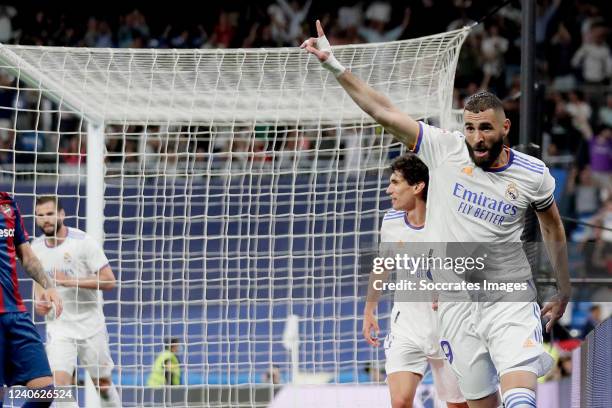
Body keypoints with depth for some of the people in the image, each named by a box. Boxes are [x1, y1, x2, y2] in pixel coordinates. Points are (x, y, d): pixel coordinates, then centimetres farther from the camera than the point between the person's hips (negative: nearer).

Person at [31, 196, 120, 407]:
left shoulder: (83, 241, -11)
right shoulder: (36, 247, 3)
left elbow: (108, 280, -15)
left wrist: (70, 281, -22)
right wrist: (39, 301, 0)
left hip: (90, 325, -2)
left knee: (103, 382, 9)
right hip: (58, 326, 2)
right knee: (59, 381, -17)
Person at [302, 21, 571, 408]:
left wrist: (564, 291, 20)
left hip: (510, 300, -2)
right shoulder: (445, 150, -4)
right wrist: (334, 65, -11)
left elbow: (553, 227, 15)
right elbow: (384, 111, -5)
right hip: (456, 302, 2)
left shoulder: (534, 175, -3)